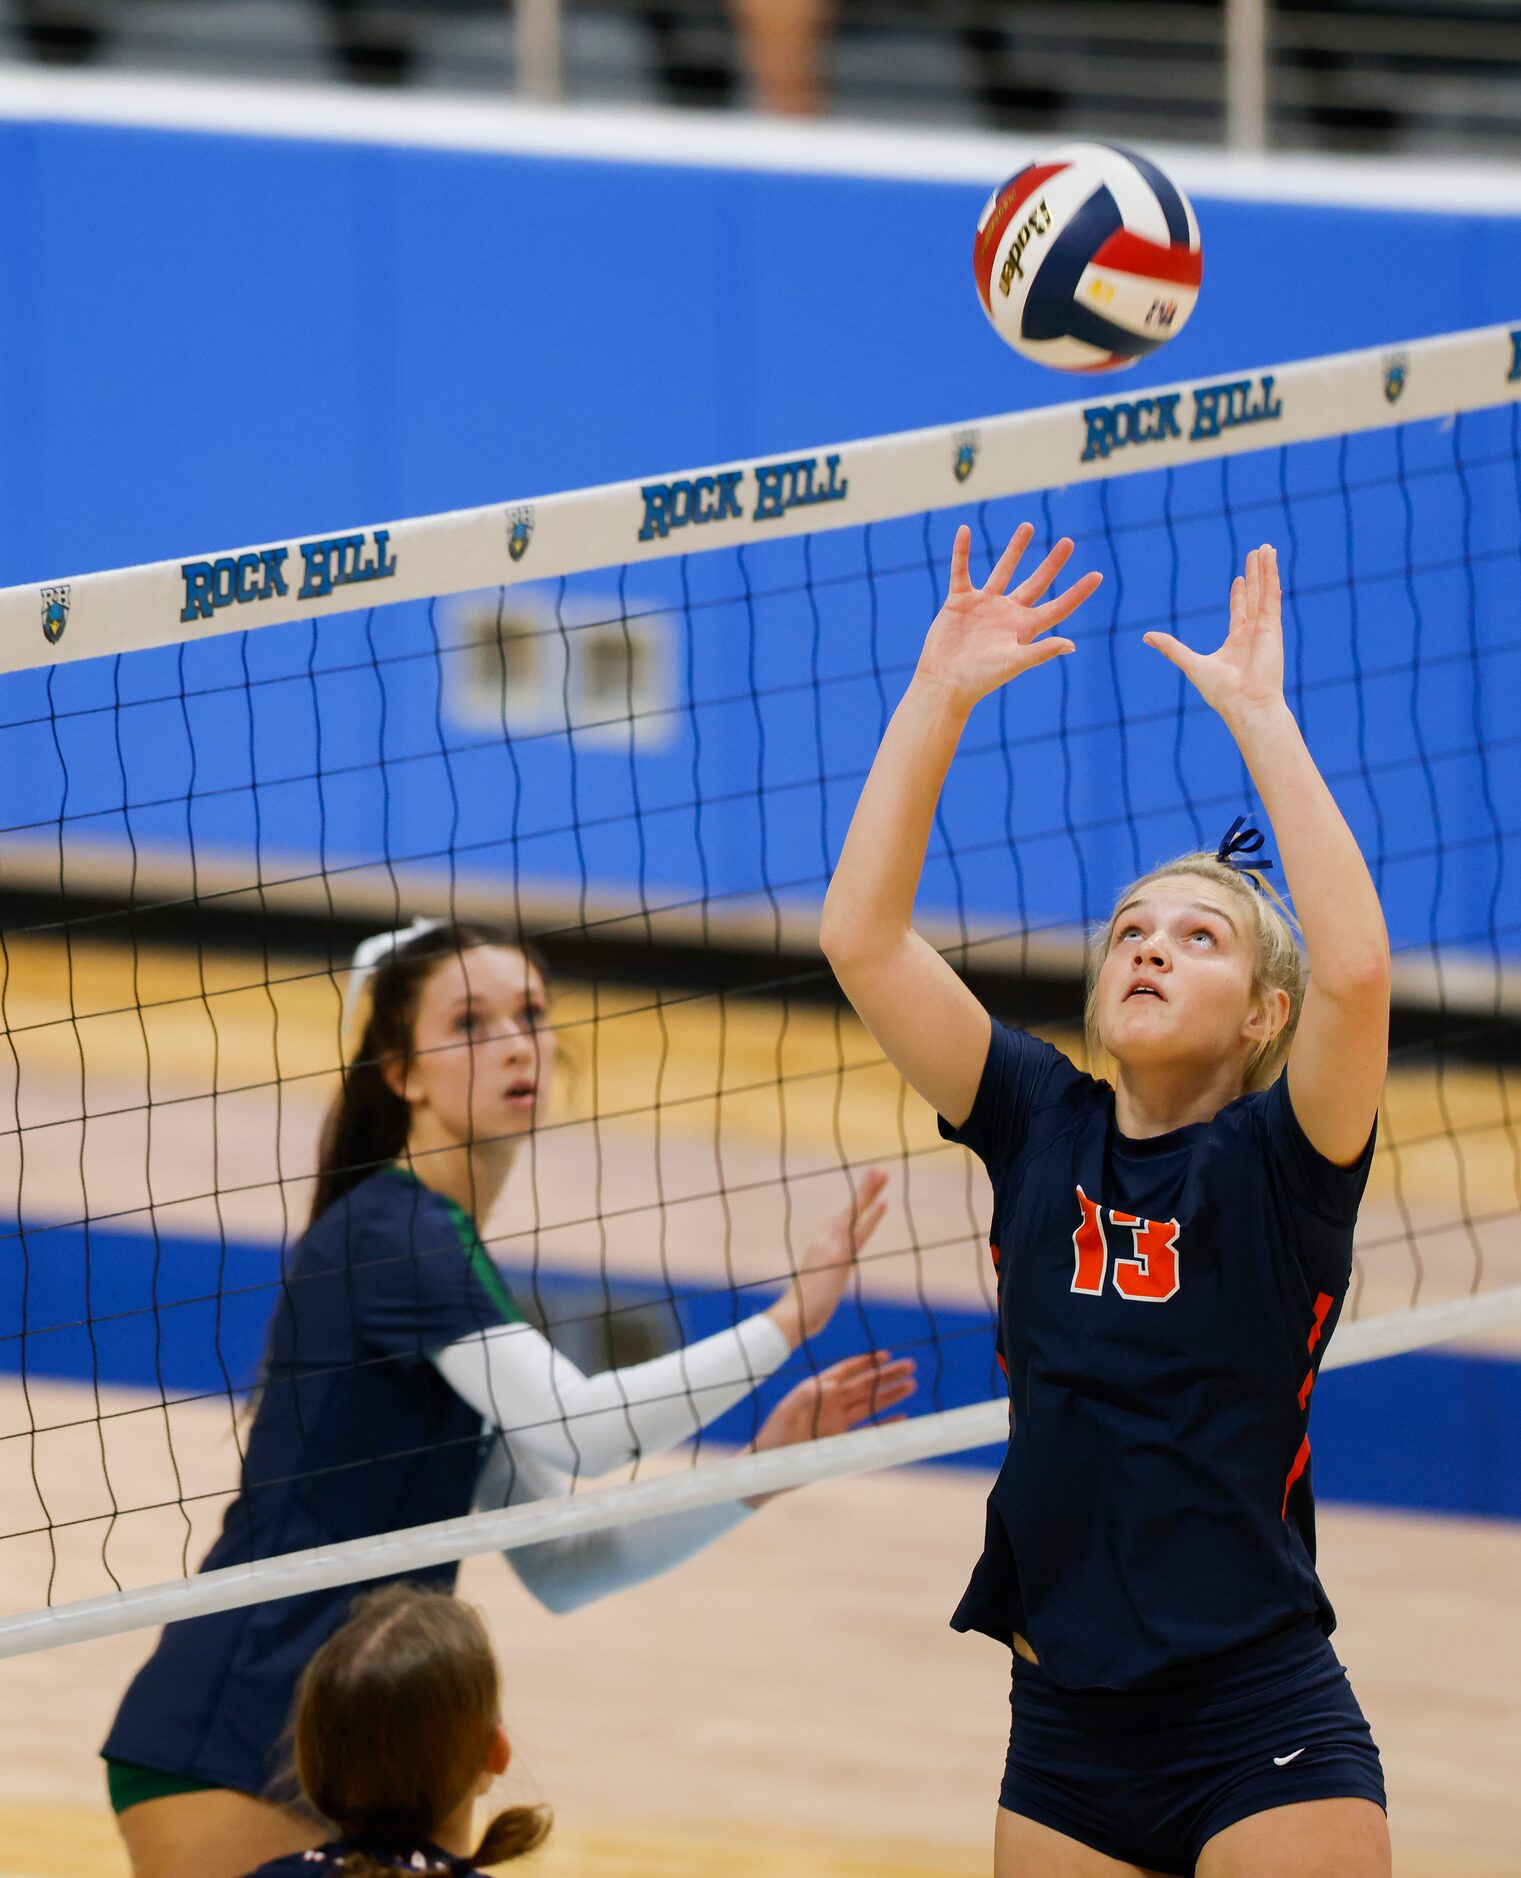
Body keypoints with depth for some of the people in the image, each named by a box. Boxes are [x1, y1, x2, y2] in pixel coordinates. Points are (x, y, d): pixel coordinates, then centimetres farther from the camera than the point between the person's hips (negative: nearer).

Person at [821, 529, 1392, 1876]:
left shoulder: (1280, 1161, -4)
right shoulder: (1042, 1128, 8)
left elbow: (1355, 966, -23)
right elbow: (862, 936, 1)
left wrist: (1258, 715, -20)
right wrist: (939, 696, -6)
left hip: (1263, 1732, -4)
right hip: (1065, 1734, 5)